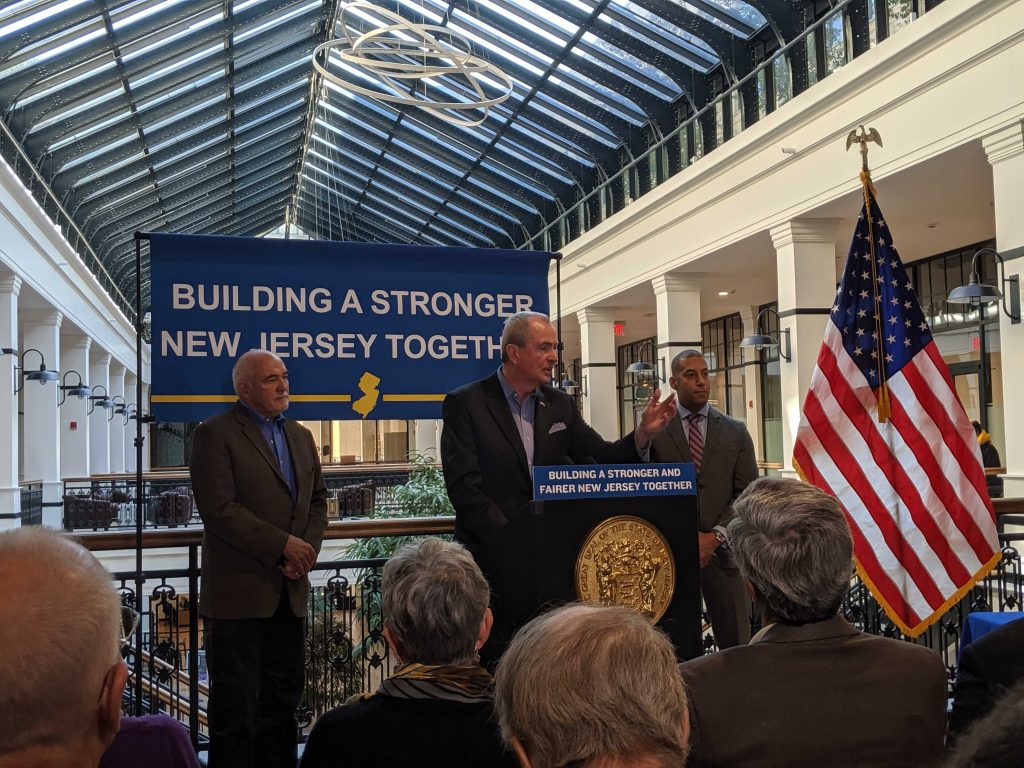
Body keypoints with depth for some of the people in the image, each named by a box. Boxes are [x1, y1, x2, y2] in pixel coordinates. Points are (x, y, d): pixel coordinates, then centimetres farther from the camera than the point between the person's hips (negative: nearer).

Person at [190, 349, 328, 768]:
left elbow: (317, 501, 16)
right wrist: (283, 544, -17)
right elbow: (219, 509, -16)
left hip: (289, 590, 7)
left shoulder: (300, 436, 15)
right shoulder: (215, 434, -7)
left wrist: (306, 550, -2)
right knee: (235, 702, 3)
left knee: (283, 695, 14)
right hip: (238, 592, -6)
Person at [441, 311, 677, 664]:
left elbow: (601, 458, 7)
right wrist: (510, 540, -17)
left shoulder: (561, 405, 11)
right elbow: (464, 487, -11)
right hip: (495, 556, -4)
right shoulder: (465, 404, -5)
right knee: (495, 660, 1)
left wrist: (643, 433, -11)